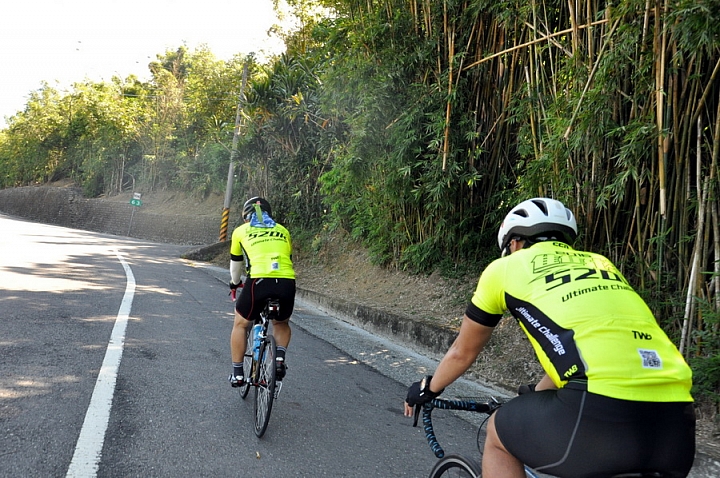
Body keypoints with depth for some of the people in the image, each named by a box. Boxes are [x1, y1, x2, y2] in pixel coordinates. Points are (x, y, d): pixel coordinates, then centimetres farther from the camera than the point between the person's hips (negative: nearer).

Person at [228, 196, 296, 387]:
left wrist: (235, 283, 50)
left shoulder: (241, 231, 20)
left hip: (259, 281, -2)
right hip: (287, 283, 2)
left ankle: (237, 373, 22)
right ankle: (280, 357, 6)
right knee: (281, 323, 30)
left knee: (240, 324, 23)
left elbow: (235, 264, 30)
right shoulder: (282, 230, 26)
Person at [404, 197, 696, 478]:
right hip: (676, 425, 6)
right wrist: (532, 399, 57)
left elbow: (462, 352, 29)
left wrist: (428, 389, 49)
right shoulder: (600, 264, 30)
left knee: (498, 434, 23)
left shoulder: (504, 267, 17)